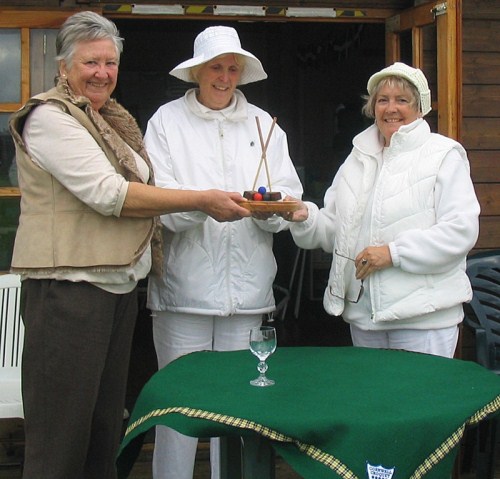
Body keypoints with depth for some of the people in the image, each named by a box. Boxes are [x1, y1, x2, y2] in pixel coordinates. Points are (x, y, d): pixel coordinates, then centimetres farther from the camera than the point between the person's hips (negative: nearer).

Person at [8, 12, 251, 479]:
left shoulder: (113, 121, 19)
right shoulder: (50, 117, -8)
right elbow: (108, 193, -17)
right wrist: (203, 200, -15)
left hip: (119, 286, 9)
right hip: (69, 287, -9)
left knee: (105, 427, 13)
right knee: (60, 436, -5)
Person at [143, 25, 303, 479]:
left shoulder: (262, 124, 16)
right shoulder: (167, 120, 7)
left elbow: (289, 195, 8)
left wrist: (270, 208, -15)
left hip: (247, 288, 3)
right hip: (184, 284, -3)